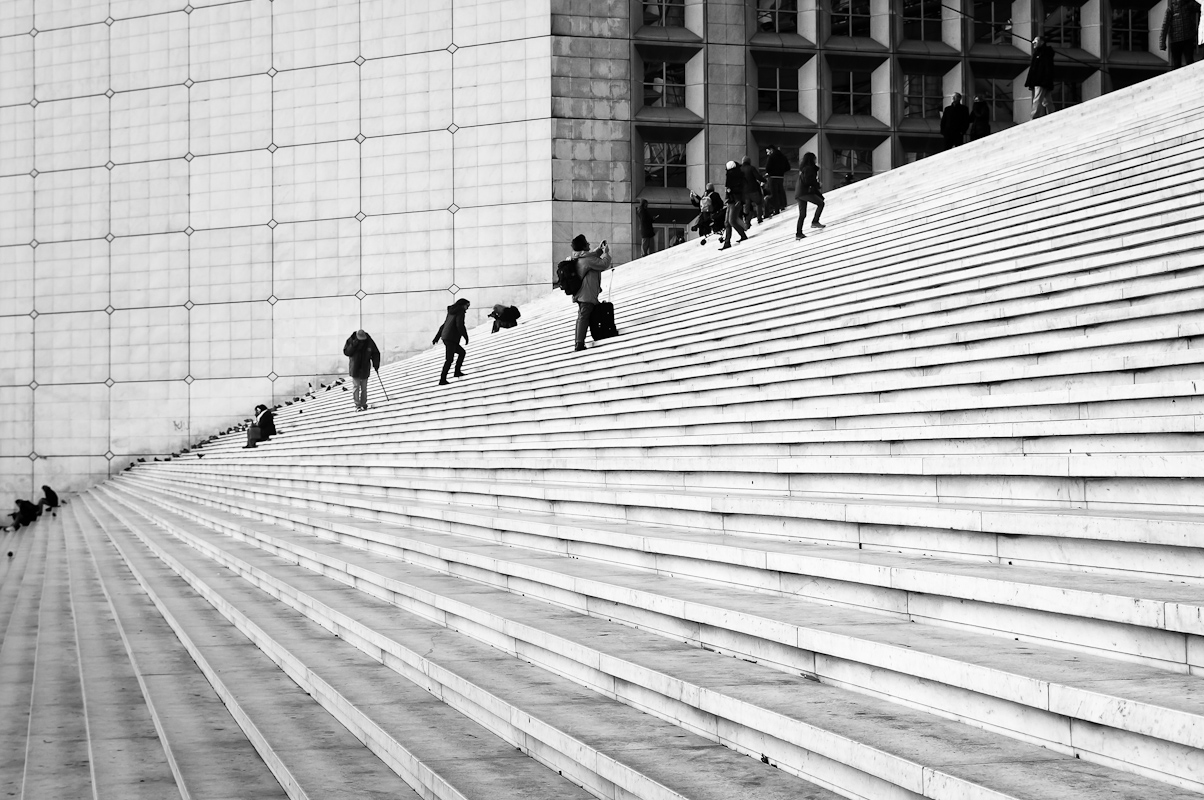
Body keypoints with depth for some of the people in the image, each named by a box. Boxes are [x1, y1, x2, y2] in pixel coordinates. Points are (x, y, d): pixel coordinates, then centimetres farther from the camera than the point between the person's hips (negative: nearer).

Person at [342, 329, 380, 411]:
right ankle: (357, 405, 0)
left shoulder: (369, 342, -6)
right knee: (356, 386, -4)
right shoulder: (351, 341, -8)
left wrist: (376, 364, -7)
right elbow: (346, 352, -13)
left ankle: (363, 405, 14)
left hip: (365, 369, 1)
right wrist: (353, 345, -25)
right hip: (355, 369, -1)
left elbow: (375, 353, 3)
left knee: (364, 388, 5)